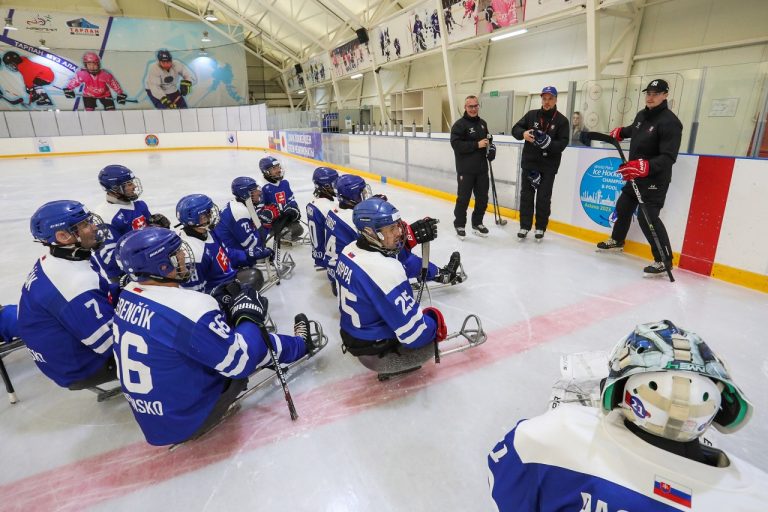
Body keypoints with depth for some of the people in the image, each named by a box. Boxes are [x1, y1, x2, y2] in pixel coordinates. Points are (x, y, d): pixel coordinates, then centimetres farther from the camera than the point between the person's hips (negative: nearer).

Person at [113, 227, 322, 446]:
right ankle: (299, 344, 30)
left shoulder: (128, 296, -5)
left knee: (223, 335, 15)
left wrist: (221, 306, 1)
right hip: (190, 419, -7)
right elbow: (240, 361, -24)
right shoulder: (188, 310, -32)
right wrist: (250, 316, -10)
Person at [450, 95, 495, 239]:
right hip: (466, 169, -6)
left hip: (482, 168, 7)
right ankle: (459, 225, 15)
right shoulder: (459, 124, -9)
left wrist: (490, 147, 3)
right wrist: (477, 145, -22)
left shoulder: (483, 124, 14)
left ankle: (477, 223, 26)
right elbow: (456, 144, -20)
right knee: (463, 198, 0)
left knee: (482, 198, 11)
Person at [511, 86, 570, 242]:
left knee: (543, 199, 2)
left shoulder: (562, 120, -1)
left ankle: (540, 228, 15)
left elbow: (563, 143, -9)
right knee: (526, 196, 4)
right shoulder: (531, 115, 5)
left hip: (548, 166, -2)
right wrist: (523, 133, -20)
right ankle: (524, 226, 14)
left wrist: (548, 142, -29)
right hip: (529, 163, 2)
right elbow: (515, 129, 3)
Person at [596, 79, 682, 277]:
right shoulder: (642, 115, 5)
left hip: (655, 178, -9)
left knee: (647, 217, -17)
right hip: (635, 176, 9)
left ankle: (664, 260, -9)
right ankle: (617, 240, 44)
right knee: (623, 206, 21)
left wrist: (645, 167, -41)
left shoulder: (669, 122, -20)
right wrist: (620, 132, 33)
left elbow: (668, 157, -29)